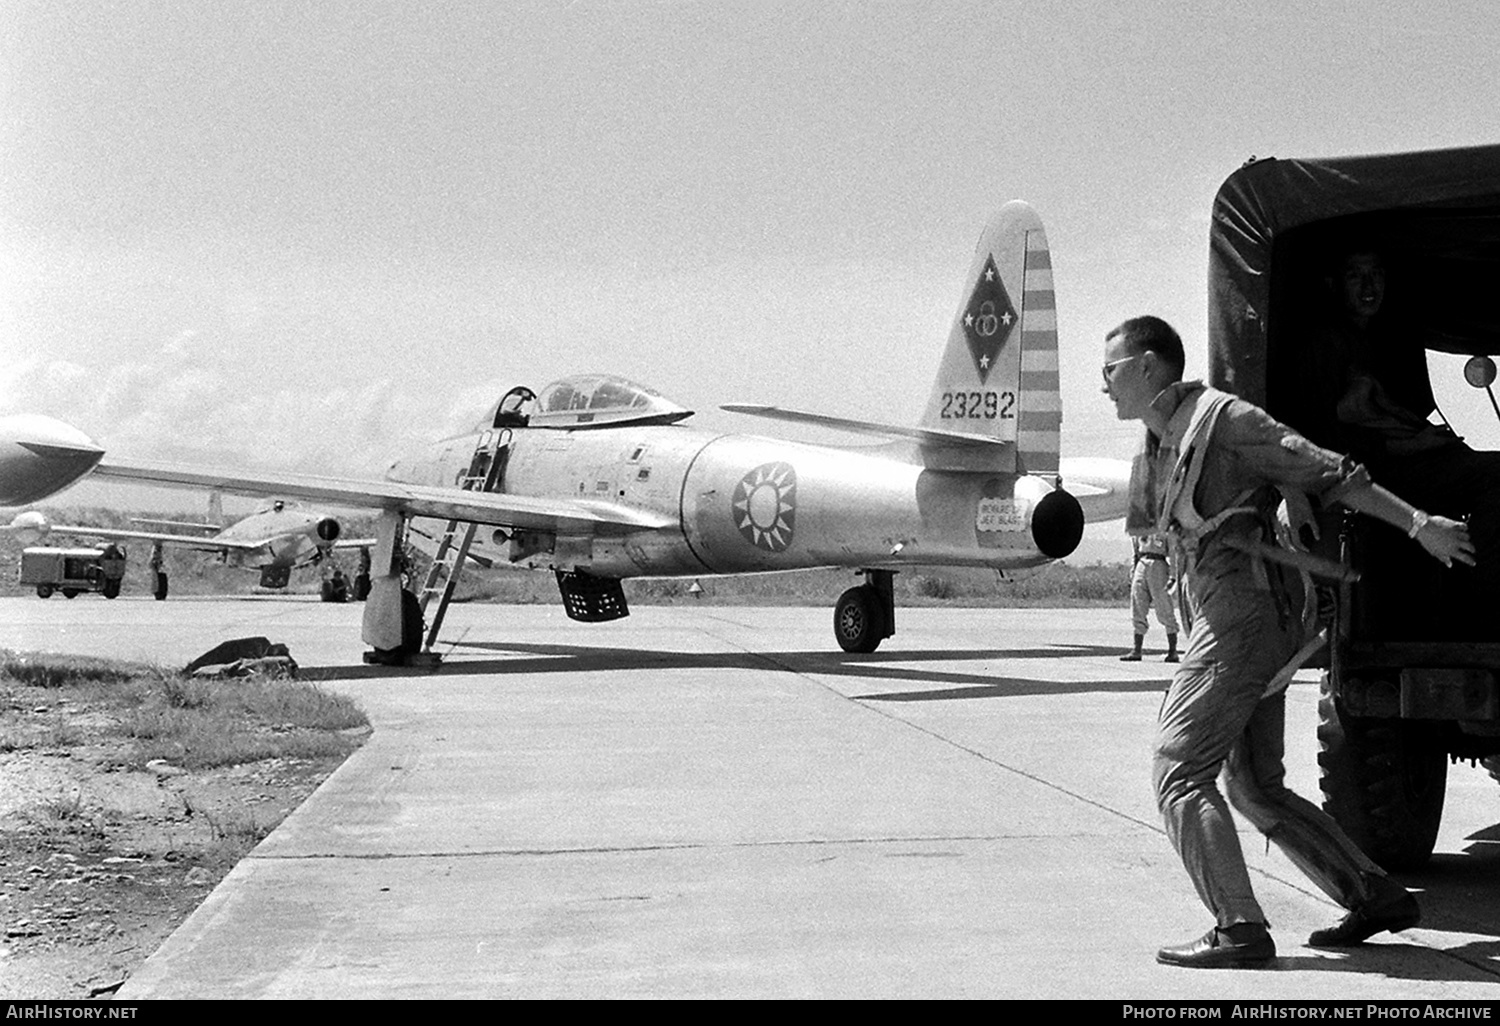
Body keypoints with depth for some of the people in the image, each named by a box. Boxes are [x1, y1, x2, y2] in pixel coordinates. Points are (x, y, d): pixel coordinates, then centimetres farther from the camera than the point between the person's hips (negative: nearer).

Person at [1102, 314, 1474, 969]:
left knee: (1178, 771, -11)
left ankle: (1239, 930, -14)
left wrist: (1418, 525, -10)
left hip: (1243, 614, -10)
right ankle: (1377, 897, 18)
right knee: (1255, 789, 13)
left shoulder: (1223, 418, -8)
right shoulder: (1159, 445, 18)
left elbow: (1328, 473, -10)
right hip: (1225, 617, 10)